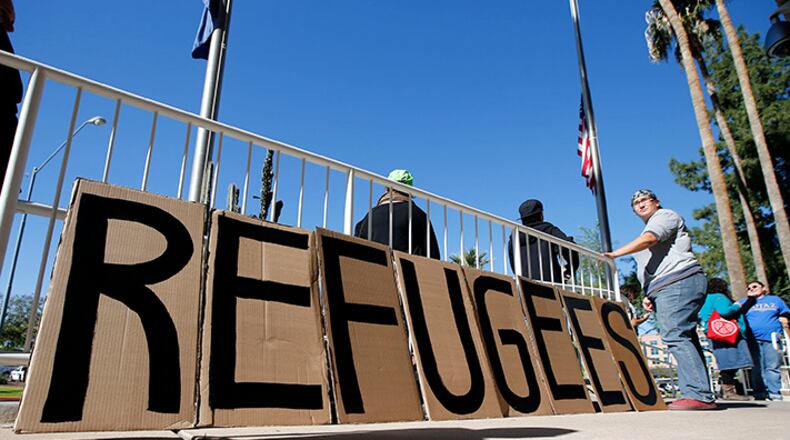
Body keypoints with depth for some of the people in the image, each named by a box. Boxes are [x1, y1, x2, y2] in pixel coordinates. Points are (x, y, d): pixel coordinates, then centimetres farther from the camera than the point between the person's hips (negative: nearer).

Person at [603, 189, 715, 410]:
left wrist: (615, 254, -21)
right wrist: (649, 295, 19)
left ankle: (697, 394, -21)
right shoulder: (650, 227, 31)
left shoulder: (665, 215, 4)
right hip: (664, 291, 10)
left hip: (678, 284, -10)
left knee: (676, 336, -18)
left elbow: (649, 239, -17)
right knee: (685, 339, 5)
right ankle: (702, 396, 5)